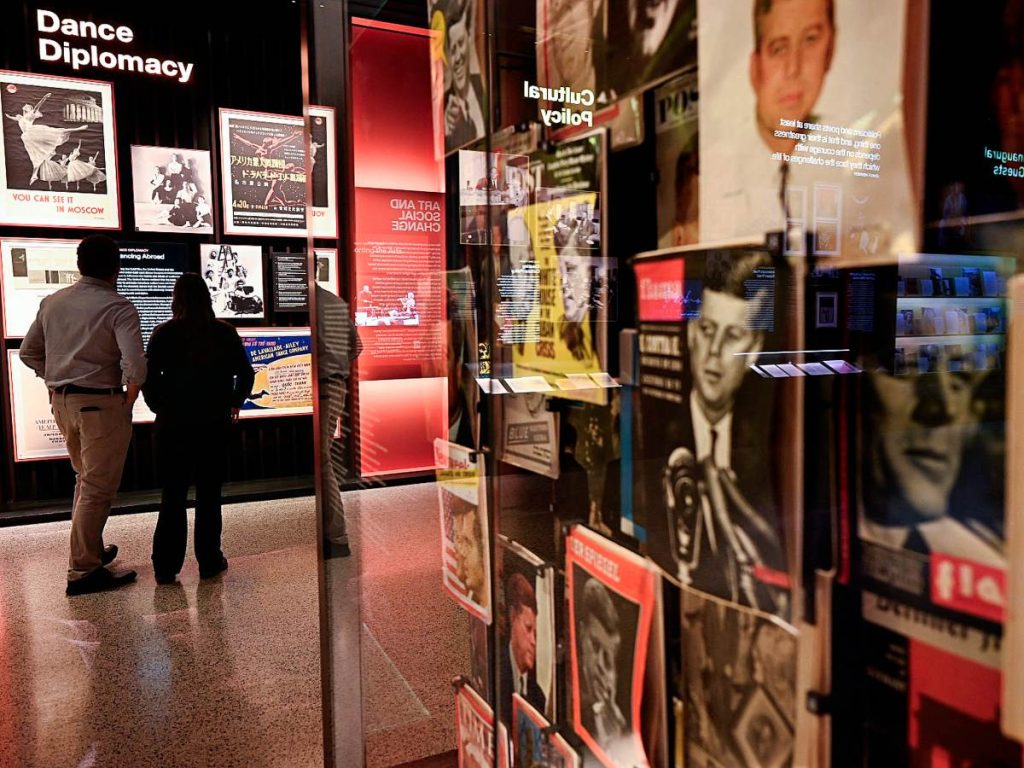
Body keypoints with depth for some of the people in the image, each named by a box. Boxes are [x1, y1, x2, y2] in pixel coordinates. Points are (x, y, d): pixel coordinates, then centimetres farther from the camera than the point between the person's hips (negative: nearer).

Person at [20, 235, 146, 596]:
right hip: (101, 403, -7)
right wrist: (130, 396, -9)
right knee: (98, 488, 2)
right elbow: (135, 364, -26)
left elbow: (28, 352, 13)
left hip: (61, 402, 7)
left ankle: (91, 550, 37)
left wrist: (57, 381, 16)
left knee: (84, 479, 24)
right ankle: (83, 571, 7)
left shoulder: (52, 302, 6)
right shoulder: (118, 308, -15)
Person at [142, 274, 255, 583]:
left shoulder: (163, 334, -5)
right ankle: (209, 562, 15)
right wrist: (233, 404, 15)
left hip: (173, 424, 0)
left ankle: (165, 567, 12)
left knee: (172, 496, 9)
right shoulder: (225, 333, -1)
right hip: (215, 424, 1)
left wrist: (160, 407, 7)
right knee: (209, 494, 9)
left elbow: (148, 378, -8)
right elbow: (246, 374, 2)